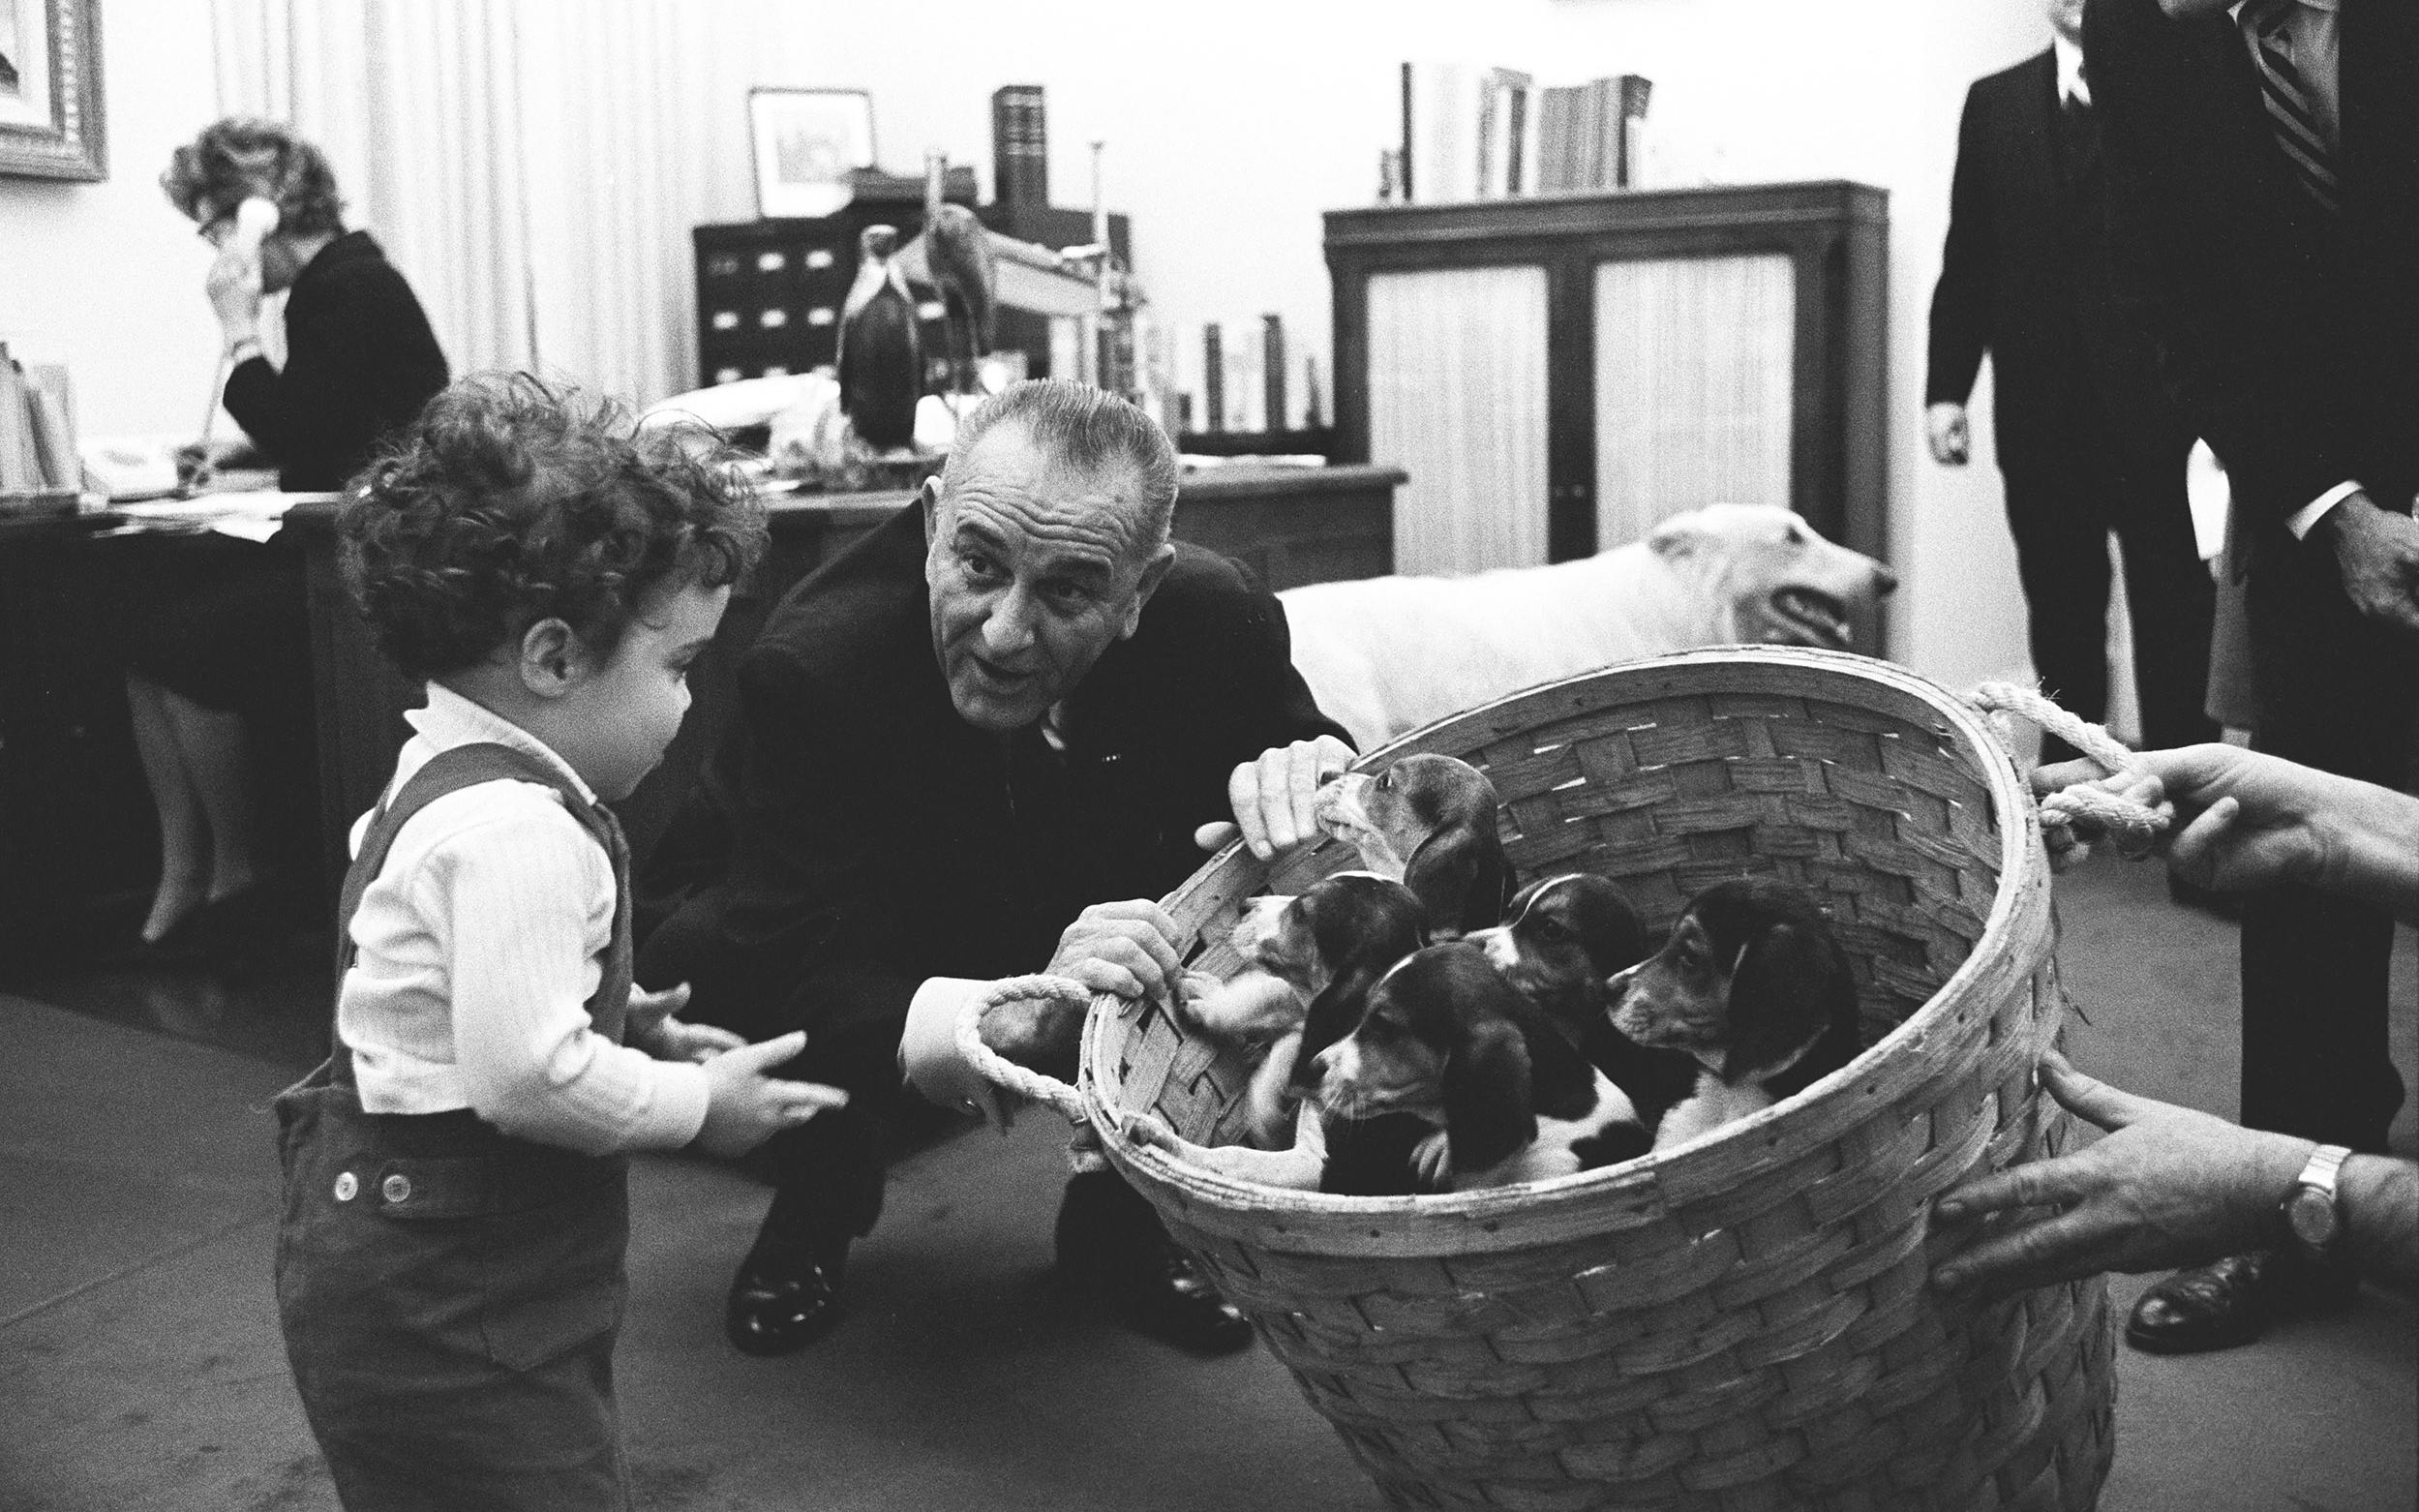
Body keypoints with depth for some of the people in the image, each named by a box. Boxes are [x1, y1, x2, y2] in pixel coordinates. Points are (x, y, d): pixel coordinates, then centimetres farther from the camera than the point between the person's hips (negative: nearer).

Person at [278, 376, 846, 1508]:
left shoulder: (441, 776, 9)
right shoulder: (518, 830, -25)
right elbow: (530, 1075, -28)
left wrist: (620, 1023, 9)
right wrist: (701, 1103, -14)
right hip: (438, 1313, -11)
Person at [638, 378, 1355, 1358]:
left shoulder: (1213, 619, -24)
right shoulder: (817, 663, -35)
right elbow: (792, 978, -41)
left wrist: (1313, 770, -36)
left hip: (1093, 942, 3)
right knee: (689, 960, -34)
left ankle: (1121, 1212, 3)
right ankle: (816, 1212, 2)